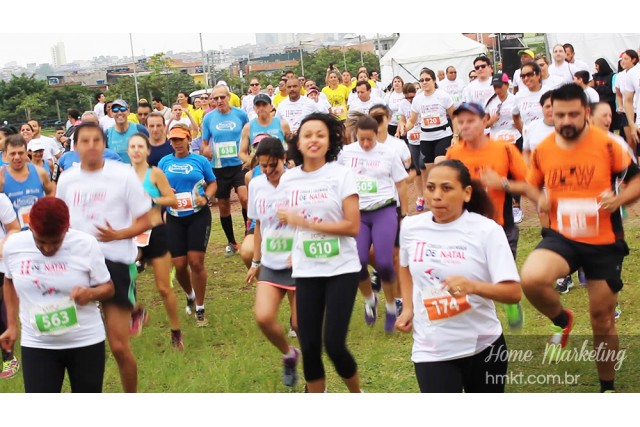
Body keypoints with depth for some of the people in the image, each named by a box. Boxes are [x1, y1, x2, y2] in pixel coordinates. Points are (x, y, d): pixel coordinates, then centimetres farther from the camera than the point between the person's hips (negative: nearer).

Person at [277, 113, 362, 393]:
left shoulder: (341, 175, -9)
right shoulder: (288, 179, 4)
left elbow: (353, 226, -15)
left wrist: (304, 222, -18)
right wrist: (294, 252, 7)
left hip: (341, 270, -4)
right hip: (306, 272, 4)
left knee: (334, 345, -9)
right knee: (309, 347, 3)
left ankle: (357, 394, 19)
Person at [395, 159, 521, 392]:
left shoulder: (487, 230, -13)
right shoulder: (410, 227, -2)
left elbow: (513, 292, -17)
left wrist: (473, 286, -34)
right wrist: (408, 308, 7)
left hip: (483, 345, -1)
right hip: (431, 350, 1)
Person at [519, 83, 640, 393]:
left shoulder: (607, 144, -11)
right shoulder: (542, 150, -3)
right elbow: (532, 185, 15)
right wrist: (539, 199, -8)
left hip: (604, 243, -1)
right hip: (561, 238, 1)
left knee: (602, 320, 9)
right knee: (531, 279, -31)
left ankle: (607, 386, 33)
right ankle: (562, 321, 3)